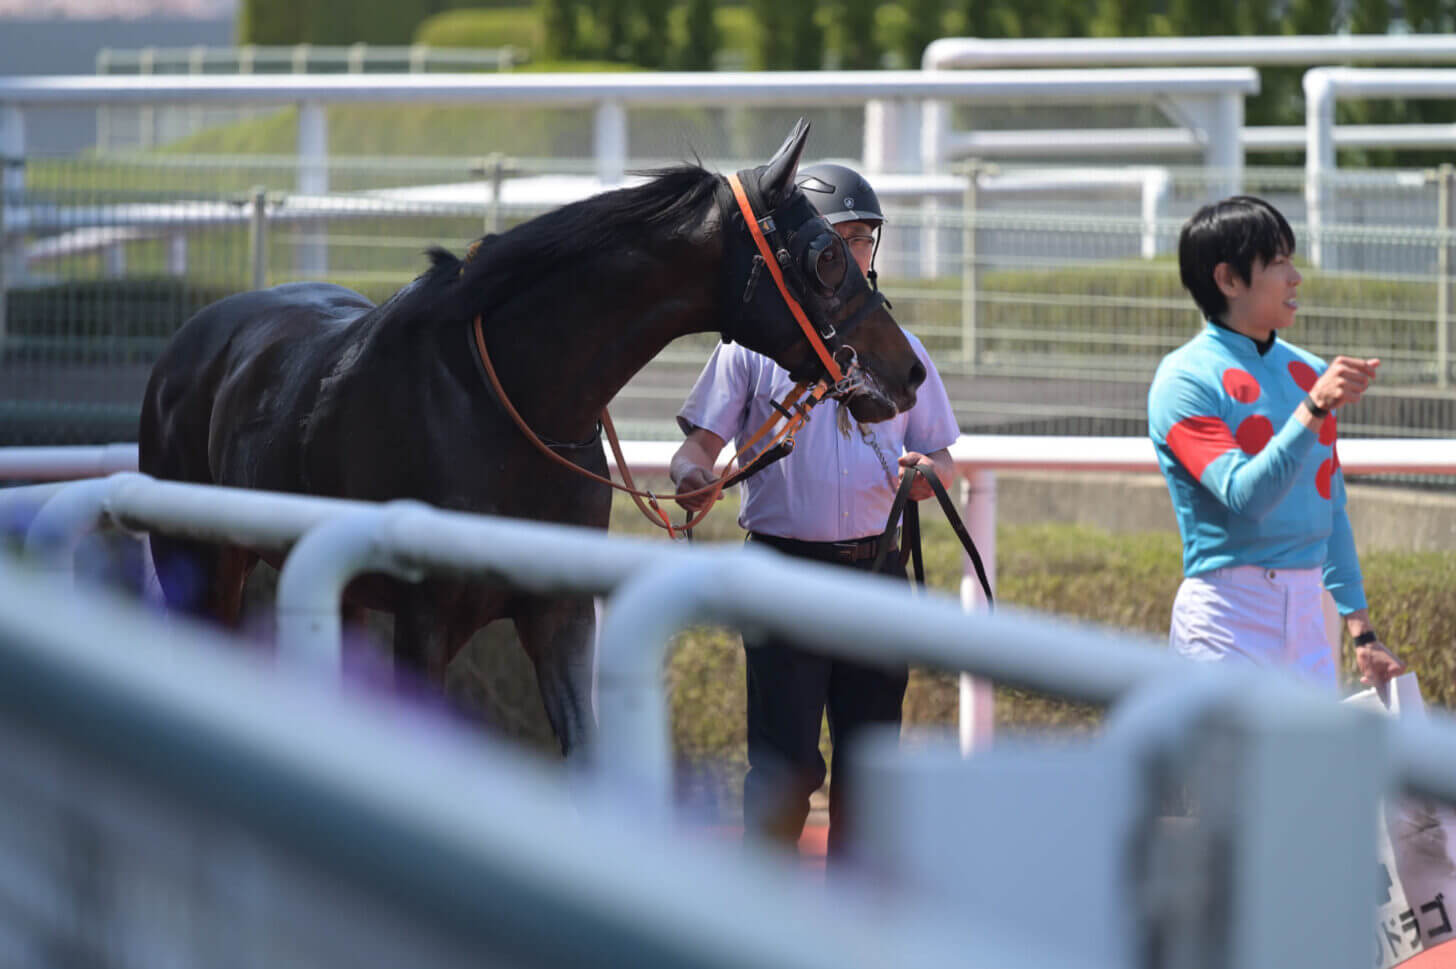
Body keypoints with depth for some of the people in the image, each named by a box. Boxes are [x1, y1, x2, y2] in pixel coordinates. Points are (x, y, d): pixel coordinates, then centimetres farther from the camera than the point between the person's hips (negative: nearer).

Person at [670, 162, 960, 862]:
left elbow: (942, 455, 15)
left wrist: (928, 473, -9)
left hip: (877, 569, 3)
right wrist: (693, 476, -23)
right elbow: (700, 440, 0)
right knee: (786, 763, -8)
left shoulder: (901, 352, 13)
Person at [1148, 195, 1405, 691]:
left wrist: (1362, 631, 18)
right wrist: (1313, 411, -29)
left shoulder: (1312, 374, 14)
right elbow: (1243, 496, -20)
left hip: (1307, 620, 7)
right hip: (1227, 624, -7)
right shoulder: (1185, 380, -7)